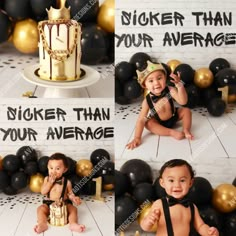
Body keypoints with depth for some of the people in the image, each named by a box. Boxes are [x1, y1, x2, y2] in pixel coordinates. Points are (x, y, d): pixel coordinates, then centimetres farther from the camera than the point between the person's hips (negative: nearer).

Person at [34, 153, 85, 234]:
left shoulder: (66, 182, -3)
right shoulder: (47, 179, 0)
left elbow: (70, 193, 5)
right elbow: (43, 192, -9)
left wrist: (74, 198, -18)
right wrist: (50, 182, -19)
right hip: (49, 203, 1)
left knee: (73, 209, -23)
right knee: (40, 209, -24)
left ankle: (73, 224, -40)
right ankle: (42, 224, -40)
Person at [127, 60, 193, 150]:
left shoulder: (170, 91, -29)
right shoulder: (147, 101, -29)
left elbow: (183, 102, -44)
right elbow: (141, 120, -28)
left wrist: (179, 86, -59)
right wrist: (137, 138, -35)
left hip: (173, 116, 1)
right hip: (159, 122, -1)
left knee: (186, 111, -15)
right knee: (148, 123, -28)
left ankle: (186, 131, -7)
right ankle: (172, 132, -27)